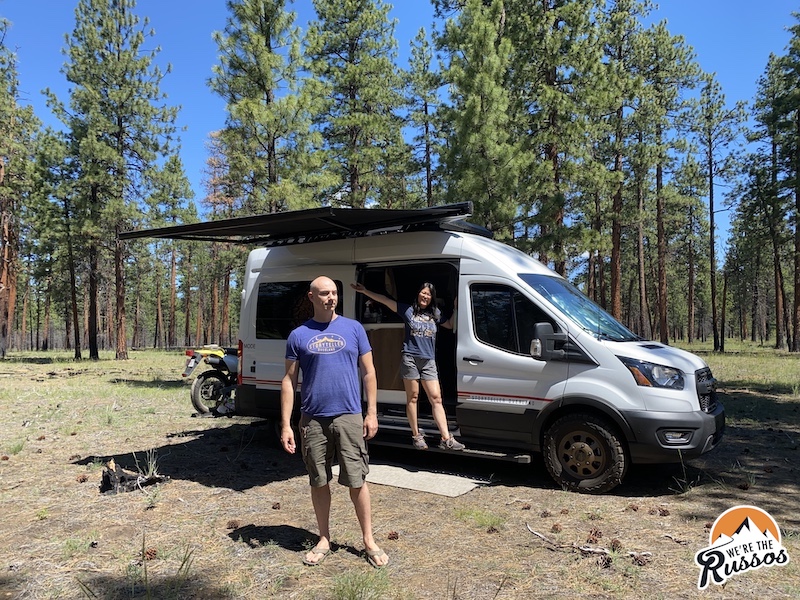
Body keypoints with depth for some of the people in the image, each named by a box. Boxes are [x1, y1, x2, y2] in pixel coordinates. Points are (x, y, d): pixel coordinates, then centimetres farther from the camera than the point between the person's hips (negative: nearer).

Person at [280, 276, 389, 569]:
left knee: (356, 481, 3)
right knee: (319, 482, 12)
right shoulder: (298, 335, 2)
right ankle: (324, 539, 28)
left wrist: (372, 413, -1)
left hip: (348, 416, -1)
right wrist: (286, 425, -2)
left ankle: (369, 540, 18)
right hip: (312, 419, 1)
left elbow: (368, 372, 5)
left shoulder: (353, 328, 3)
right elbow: (289, 381, 3)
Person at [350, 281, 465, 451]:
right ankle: (416, 436, 13)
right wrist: (365, 291, -5)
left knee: (436, 398, -3)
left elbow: (450, 325, 28)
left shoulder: (435, 314, 14)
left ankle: (446, 439, -6)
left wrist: (455, 308, 16)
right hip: (410, 358, -3)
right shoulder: (408, 310, 3)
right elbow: (384, 300, 0)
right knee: (412, 398, 3)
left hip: (428, 361, 3)